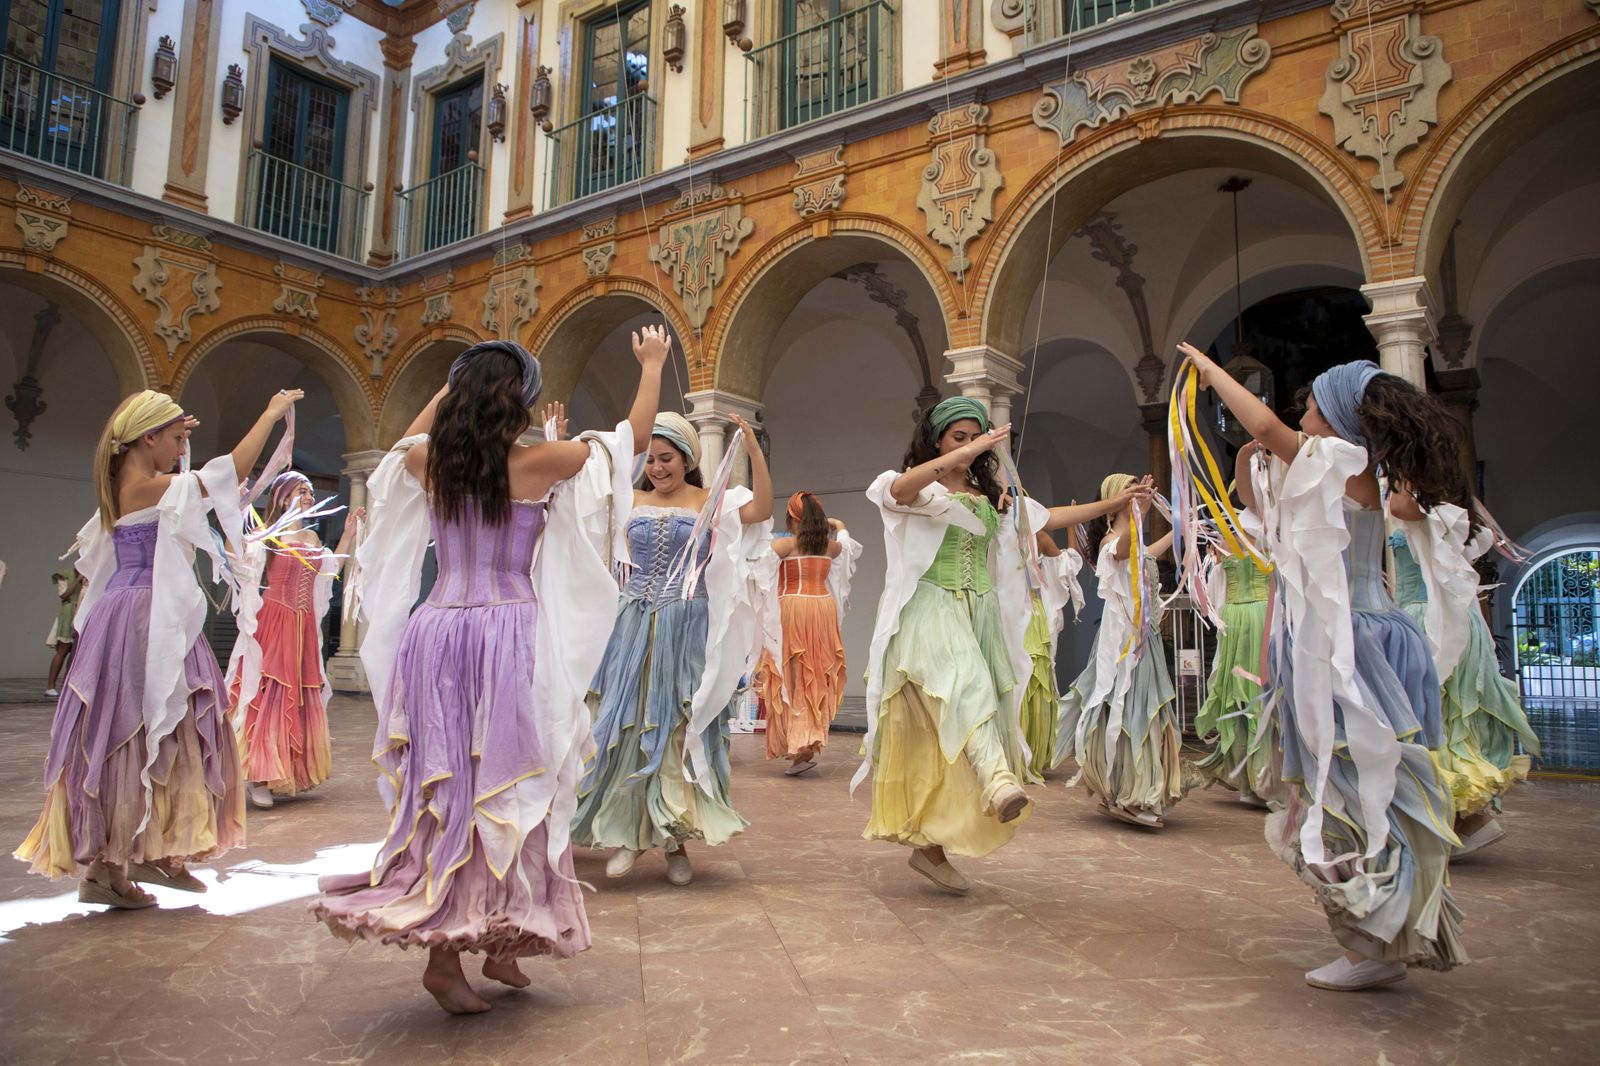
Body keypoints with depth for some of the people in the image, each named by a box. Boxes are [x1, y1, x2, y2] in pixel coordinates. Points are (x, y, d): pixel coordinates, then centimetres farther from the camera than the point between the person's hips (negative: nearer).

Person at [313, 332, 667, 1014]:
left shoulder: (427, 463, 6)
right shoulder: (535, 464, -6)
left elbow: (409, 439, 34)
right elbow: (634, 434, 5)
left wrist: (450, 385, 41)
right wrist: (653, 365, 20)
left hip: (435, 633, 5)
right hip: (509, 635, -4)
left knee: (447, 790, 9)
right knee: (507, 789, 6)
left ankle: (444, 952, 15)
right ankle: (500, 942, 14)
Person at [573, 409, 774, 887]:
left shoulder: (711, 502, 1)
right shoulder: (629, 502, 8)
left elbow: (761, 510, -16)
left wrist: (753, 449, -23)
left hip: (688, 631, -2)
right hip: (634, 629, 2)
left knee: (680, 730, 4)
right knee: (626, 727, 3)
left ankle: (674, 838, 16)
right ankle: (626, 833, 17)